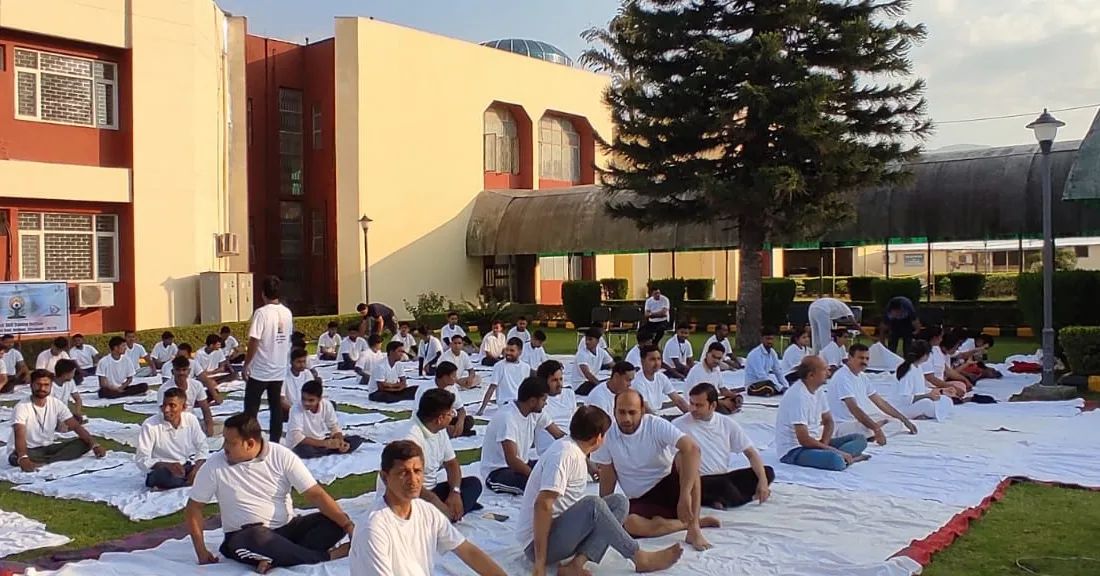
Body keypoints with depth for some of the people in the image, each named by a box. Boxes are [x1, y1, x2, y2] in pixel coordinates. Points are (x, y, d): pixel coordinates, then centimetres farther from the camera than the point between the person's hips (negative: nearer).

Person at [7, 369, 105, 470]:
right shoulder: (22, 407, -19)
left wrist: (94, 445, -19)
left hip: (47, 448, 5)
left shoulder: (56, 404, -4)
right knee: (17, 457, -40)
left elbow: (76, 426, -6)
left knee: (84, 443, -15)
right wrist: (23, 458, -52)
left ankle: (43, 461, -27)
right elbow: (20, 435, -33)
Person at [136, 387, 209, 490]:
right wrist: (167, 465, -33)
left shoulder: (191, 420, -4)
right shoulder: (150, 425, -15)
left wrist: (196, 469, -20)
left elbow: (202, 448, 0)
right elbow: (141, 460, -16)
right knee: (164, 475, -39)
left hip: (186, 467, 5)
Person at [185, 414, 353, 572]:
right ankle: (328, 556, -22)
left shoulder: (281, 456, -7)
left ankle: (277, 558, -27)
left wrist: (348, 525, -18)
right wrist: (201, 552, -6)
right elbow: (194, 508, 3)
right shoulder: (214, 465, -6)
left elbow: (315, 494, -10)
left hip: (287, 529, 2)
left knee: (336, 522, -19)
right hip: (244, 538, -2)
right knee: (258, 537, -38)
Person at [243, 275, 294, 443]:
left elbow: (254, 342, -17)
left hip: (259, 370, -6)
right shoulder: (287, 313, 3)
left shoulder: (261, 312, -16)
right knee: (276, 408, 11)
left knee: (251, 408, 4)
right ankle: (275, 442, 14)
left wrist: (246, 365, -8)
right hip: (279, 370, 6)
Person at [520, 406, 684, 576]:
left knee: (619, 502, -1)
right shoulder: (564, 454, -22)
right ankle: (640, 558, -14)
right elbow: (542, 505, -29)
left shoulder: (575, 451, 9)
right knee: (593, 505, -31)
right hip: (537, 541, -10)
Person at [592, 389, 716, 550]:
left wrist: (685, 495, -41)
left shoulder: (657, 425, -16)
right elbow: (608, 476, 1)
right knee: (628, 523, -32)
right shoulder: (608, 436, -8)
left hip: (670, 488, -1)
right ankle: (692, 521, -14)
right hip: (640, 500, 2)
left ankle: (694, 528, -29)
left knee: (683, 457, -30)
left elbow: (692, 449, -31)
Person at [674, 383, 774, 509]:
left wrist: (762, 480, -9)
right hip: (699, 482, -6)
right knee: (723, 484, -37)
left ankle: (719, 499, -16)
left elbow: (750, 452, 6)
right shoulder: (679, 425, -7)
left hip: (724, 478, 6)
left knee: (767, 472, -9)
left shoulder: (727, 423, 6)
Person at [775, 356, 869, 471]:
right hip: (793, 450, -10)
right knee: (835, 460, -37)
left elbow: (828, 421, 16)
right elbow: (804, 440, -25)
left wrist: (824, 445, -4)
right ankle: (844, 458, -8)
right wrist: (835, 451, -17)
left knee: (860, 438, 5)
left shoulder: (818, 389, 6)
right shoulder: (798, 396, -23)